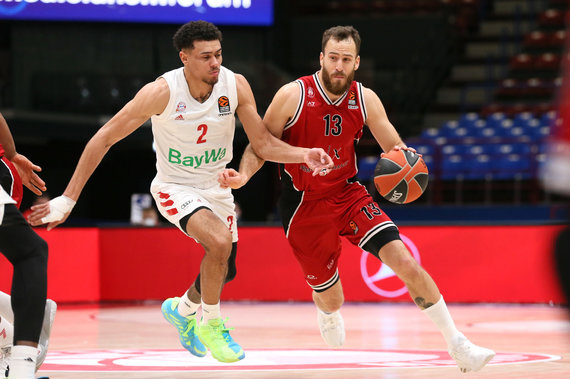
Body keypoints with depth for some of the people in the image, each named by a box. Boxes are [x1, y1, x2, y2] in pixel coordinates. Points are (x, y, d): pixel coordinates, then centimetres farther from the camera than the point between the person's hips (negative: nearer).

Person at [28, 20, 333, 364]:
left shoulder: (235, 85, -15)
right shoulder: (162, 92, -25)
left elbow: (264, 144, -6)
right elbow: (105, 138, -19)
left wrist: (304, 155, -26)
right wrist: (67, 200, -21)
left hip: (217, 187, 5)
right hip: (175, 187, -5)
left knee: (223, 271, 17)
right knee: (219, 241, -32)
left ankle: (182, 309, 51)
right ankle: (210, 324, -8)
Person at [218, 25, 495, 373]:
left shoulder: (365, 99, -6)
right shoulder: (293, 96, -15)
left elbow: (394, 146, 1)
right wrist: (243, 175, -27)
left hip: (348, 194, 2)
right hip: (305, 205, -2)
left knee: (404, 261, -17)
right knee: (332, 300, 6)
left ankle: (458, 346, -10)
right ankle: (326, 312, 49)